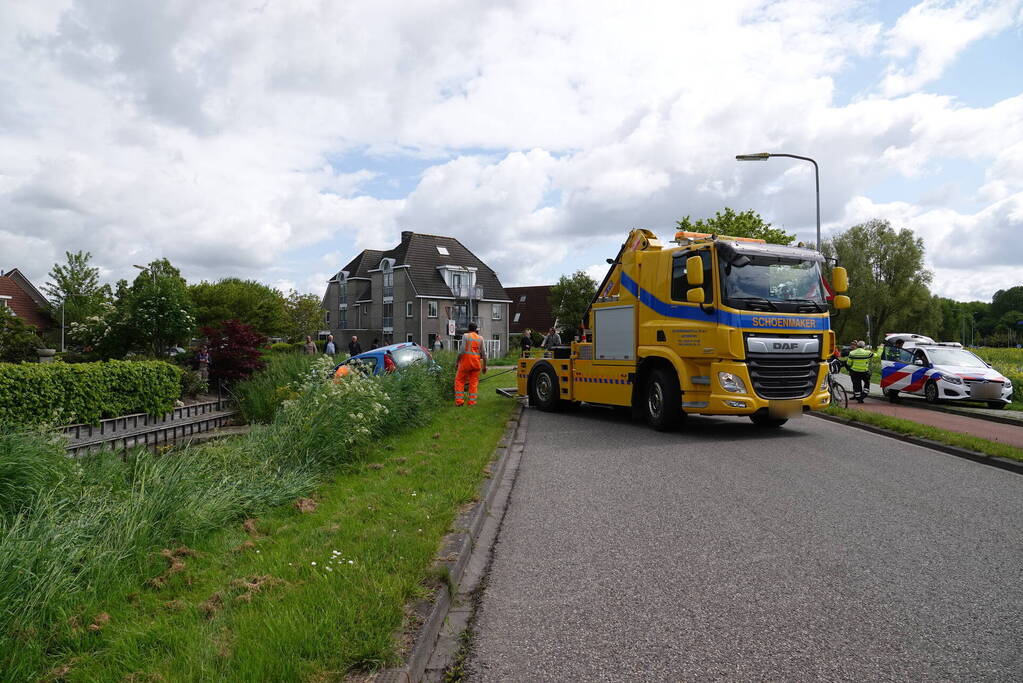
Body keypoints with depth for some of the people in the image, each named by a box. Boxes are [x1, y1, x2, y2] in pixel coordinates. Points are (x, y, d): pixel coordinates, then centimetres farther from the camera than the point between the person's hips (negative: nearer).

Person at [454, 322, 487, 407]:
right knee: (474, 382, 8)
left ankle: (459, 400, -1)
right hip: (476, 362, 3)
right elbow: (484, 353, 7)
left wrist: (457, 361, -4)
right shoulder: (480, 338, 9)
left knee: (459, 380, 5)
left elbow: (462, 351, -11)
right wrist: (484, 366, 13)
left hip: (466, 361, -3)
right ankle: (472, 401, 4)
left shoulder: (465, 336, -2)